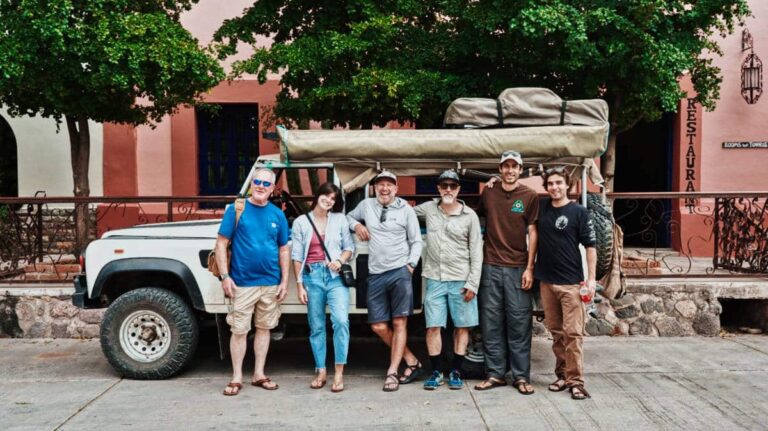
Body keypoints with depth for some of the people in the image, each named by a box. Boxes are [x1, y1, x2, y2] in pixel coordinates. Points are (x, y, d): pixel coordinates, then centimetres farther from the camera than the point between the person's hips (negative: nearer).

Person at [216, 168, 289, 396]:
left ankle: (259, 374, 23)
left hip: (271, 283, 3)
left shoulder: (277, 214, 6)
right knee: (239, 330, 3)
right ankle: (236, 378, 14)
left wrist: (284, 280, 4)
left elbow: (284, 249, 10)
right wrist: (225, 276, -11)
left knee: (264, 328, 12)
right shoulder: (236, 209, -3)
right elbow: (221, 243, -4)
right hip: (242, 282, -3)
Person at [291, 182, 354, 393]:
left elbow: (349, 247, 13)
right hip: (312, 276, 0)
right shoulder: (301, 222, 6)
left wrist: (340, 260, -8)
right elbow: (296, 256, 5)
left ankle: (339, 373, -10)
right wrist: (299, 284, 0)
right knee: (316, 326, 6)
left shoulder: (340, 220, 10)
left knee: (341, 321, -16)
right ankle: (321, 371, 18)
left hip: (335, 275, 0)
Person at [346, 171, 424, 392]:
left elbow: (416, 241, 6)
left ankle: (392, 373, 3)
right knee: (378, 326, 4)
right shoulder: (366, 205, 9)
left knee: (399, 323, -3)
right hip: (376, 274, 4)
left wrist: (411, 264, -6)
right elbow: (349, 216, 27)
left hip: (400, 272, -3)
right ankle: (412, 362, 19)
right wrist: (357, 225, 6)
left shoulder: (405, 209, 2)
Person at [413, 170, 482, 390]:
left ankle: (456, 372, 16)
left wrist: (472, 283, -7)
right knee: (433, 327, 2)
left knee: (461, 327, 4)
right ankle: (436, 372, 13)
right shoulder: (428, 209, 5)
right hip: (434, 279, 2)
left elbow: (476, 252, -2)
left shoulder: (469, 216, -2)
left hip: (461, 280, -2)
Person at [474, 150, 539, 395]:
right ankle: (495, 374, 14)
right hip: (491, 267, 2)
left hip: (518, 268, -2)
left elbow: (532, 233, 0)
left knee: (519, 324, 1)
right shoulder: (488, 194, 9)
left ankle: (521, 376, 10)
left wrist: (529, 268, -6)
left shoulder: (529, 196, 2)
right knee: (491, 324, 5)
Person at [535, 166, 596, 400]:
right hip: (547, 281, 4)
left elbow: (590, 246, -4)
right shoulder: (541, 207, 7)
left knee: (572, 332, -5)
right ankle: (562, 374, 21)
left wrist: (591, 279, -10)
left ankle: (575, 380, 0)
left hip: (571, 282, -4)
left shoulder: (578, 212, -4)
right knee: (556, 331, 11)